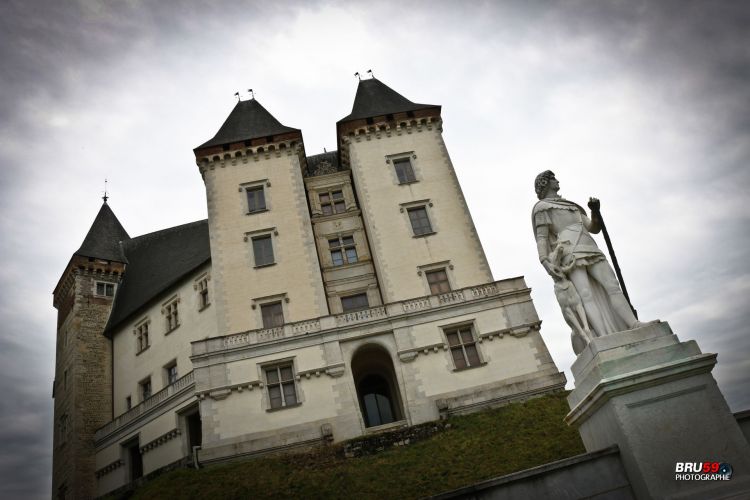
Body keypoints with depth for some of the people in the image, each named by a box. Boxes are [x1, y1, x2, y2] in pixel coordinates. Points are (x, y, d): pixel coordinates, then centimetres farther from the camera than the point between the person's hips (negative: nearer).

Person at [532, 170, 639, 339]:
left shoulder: (573, 206, 32)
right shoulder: (541, 207, 12)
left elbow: (594, 228, 24)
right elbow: (541, 237, -1)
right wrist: (545, 262, -16)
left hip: (589, 250, 7)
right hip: (569, 253, -7)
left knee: (612, 285, -10)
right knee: (586, 294, -22)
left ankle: (634, 325, -16)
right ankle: (605, 337, -35)